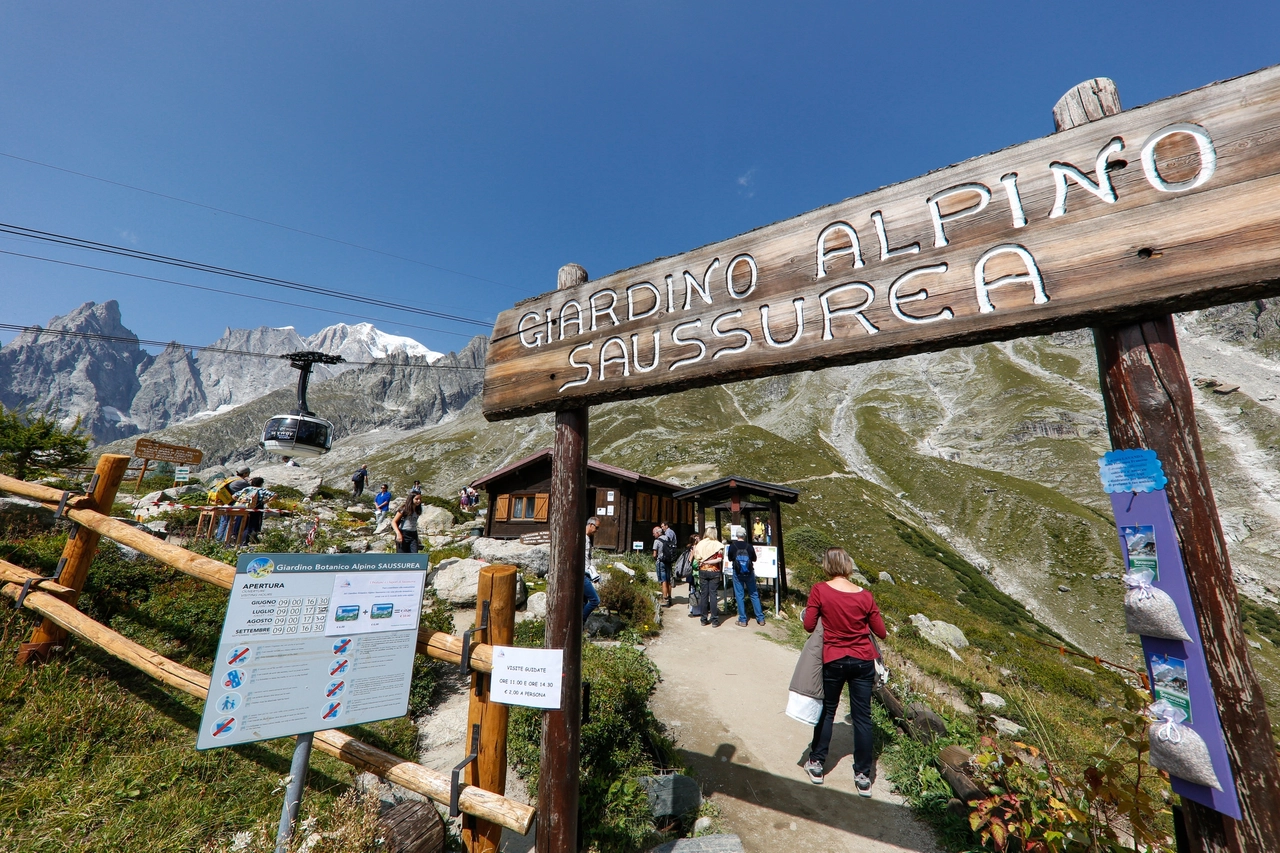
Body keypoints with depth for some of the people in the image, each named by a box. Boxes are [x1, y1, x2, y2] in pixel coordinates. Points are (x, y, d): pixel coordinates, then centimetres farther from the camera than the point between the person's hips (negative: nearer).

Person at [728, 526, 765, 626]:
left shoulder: (732, 545, -8)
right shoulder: (749, 546, -6)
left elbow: (730, 559, 3)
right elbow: (754, 559, 5)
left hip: (737, 573, -1)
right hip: (749, 572, 2)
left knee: (739, 595, 5)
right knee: (754, 594, 13)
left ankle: (742, 620, 8)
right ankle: (760, 618, 17)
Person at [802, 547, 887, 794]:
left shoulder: (819, 591, -16)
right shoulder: (865, 595, -8)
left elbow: (809, 625, -11)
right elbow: (881, 632, 0)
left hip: (834, 660, -1)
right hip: (863, 661, 2)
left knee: (827, 712, 16)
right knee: (862, 717, 14)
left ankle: (816, 764, 28)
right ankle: (863, 776, 24)